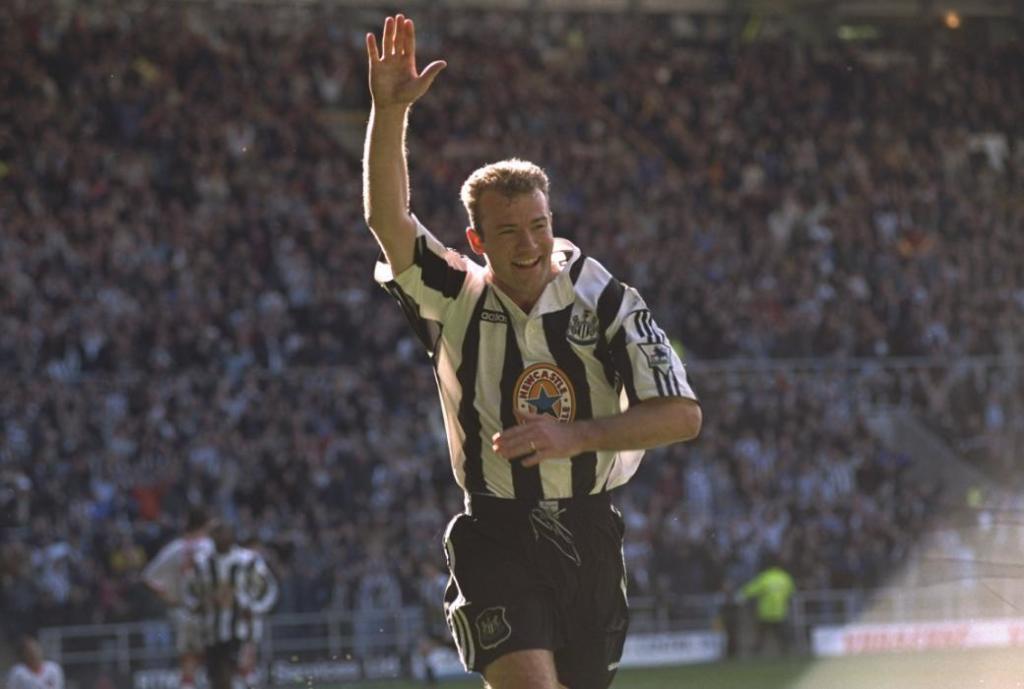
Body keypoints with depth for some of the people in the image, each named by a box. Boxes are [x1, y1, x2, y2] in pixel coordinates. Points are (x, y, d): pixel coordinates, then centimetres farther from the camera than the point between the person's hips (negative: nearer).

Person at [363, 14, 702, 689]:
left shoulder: (607, 301, -4)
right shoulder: (454, 300, -2)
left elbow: (682, 414, -9)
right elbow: (387, 219, -19)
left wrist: (573, 436, -20)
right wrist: (389, 111, -32)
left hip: (590, 533, 2)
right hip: (495, 536, -2)